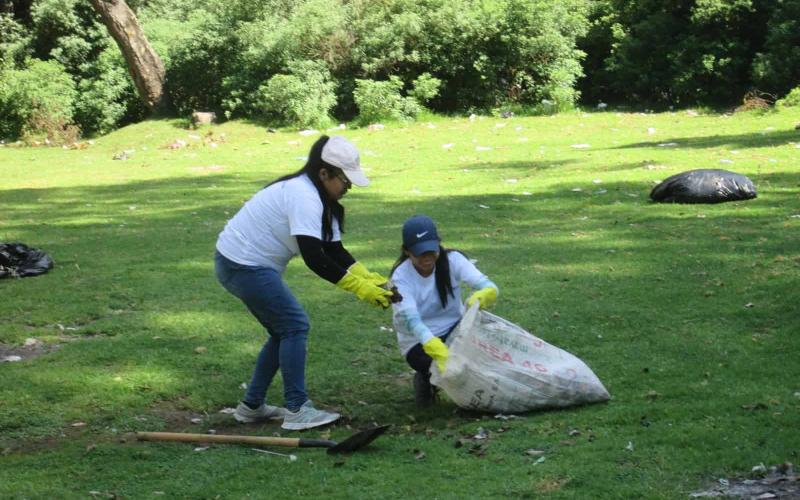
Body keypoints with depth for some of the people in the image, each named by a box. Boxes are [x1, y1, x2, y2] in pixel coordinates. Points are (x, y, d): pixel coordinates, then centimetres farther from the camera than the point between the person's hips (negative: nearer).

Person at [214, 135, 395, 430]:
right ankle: (296, 410, -9)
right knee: (295, 325, -11)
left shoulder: (317, 197, 9)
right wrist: (359, 288, -27)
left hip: (247, 264, 11)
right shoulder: (303, 197, -23)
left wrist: (368, 278, -7)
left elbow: (334, 250, 7)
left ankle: (252, 406, 20)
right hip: (243, 265, -11)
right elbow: (314, 258, -29)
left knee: (284, 331, 14)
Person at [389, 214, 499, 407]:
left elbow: (489, 287, -24)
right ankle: (426, 378, 3)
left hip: (454, 330, 3)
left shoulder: (452, 260, -12)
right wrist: (440, 352, -50)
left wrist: (482, 296, -51)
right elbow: (411, 321, -33)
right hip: (419, 342, -2)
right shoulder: (401, 277, -19)